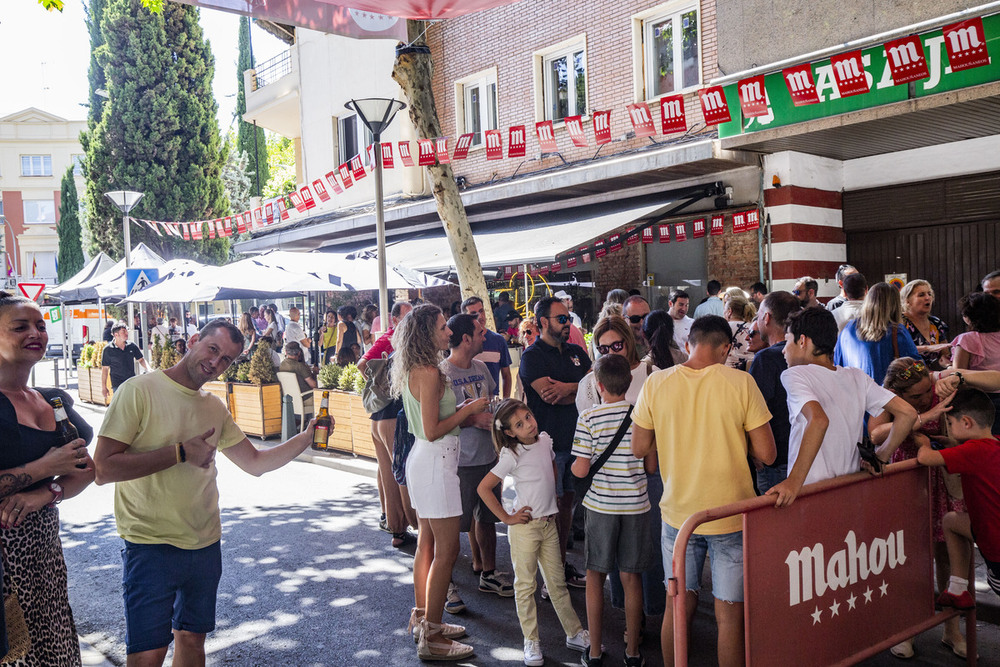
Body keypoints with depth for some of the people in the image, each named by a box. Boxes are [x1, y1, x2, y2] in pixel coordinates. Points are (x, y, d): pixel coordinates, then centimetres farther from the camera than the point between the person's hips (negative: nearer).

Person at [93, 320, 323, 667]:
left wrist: (306, 437, 1)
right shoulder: (139, 391, -12)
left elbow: (255, 462, 13)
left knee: (192, 637, 18)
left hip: (206, 546, 6)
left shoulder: (215, 408, 9)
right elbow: (103, 469, -18)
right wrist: (181, 452, -20)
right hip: (151, 546, -6)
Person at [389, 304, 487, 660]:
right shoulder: (429, 373, -20)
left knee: (427, 544, 18)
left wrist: (461, 407, 10)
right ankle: (431, 638, 3)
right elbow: (432, 430, -21)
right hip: (436, 461, -10)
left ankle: (422, 618, 30)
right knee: (446, 551, -3)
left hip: (423, 458, 10)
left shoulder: (413, 371, 10)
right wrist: (468, 410, -12)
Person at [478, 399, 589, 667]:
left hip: (549, 523, 5)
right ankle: (531, 641, 15)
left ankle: (575, 633, 24)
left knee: (557, 582, 14)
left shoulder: (545, 440, 2)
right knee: (525, 584, 5)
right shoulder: (512, 456, -16)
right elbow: (484, 488, -17)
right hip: (525, 526, -5)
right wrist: (506, 518, -14)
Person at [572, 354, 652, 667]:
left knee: (595, 577, 11)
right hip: (636, 504, 2)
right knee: (631, 577, 11)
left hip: (600, 505, -2)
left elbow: (580, 470, -11)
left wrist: (571, 466, 11)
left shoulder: (588, 418, -10)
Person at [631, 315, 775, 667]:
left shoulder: (656, 383, -5)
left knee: (678, 605, 15)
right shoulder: (741, 382, -11)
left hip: (678, 513, 3)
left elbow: (640, 447, 3)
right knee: (729, 612, 9)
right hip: (730, 514, -2)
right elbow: (766, 453, -9)